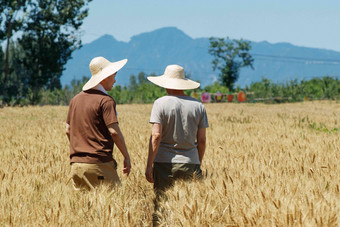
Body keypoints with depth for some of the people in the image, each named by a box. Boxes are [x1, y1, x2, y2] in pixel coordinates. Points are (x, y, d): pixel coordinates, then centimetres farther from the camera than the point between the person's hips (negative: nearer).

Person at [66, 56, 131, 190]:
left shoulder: (75, 100, 14)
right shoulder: (105, 100, -8)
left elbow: (68, 130, 17)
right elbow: (114, 131, -12)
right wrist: (126, 157, -4)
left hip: (76, 164, 7)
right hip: (98, 164, -7)